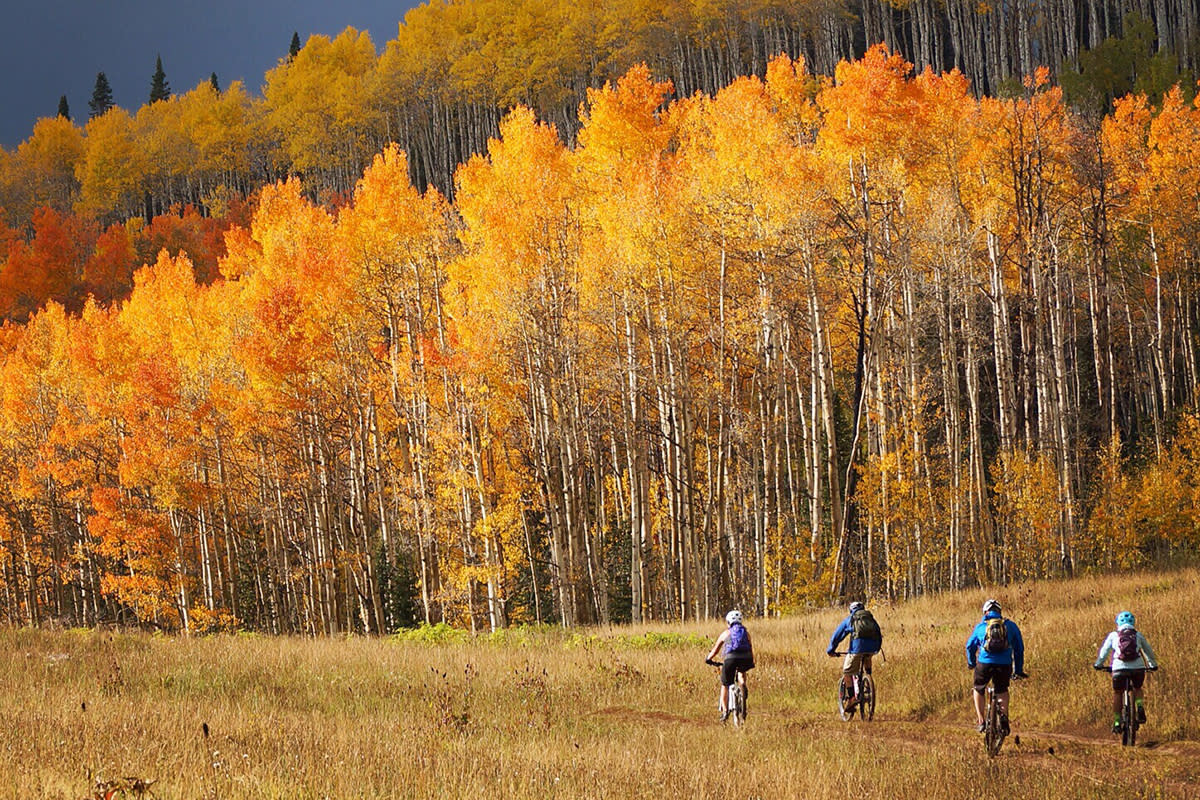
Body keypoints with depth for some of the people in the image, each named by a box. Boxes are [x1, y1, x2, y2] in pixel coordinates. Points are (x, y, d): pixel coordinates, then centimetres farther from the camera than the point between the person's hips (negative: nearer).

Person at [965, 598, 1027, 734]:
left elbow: (970, 646, 21)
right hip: (1004, 665, 0)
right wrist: (1018, 671, 25)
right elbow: (1019, 648, 17)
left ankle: (980, 721, 14)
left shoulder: (980, 626, 15)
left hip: (985, 663, 0)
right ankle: (1004, 716, 0)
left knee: (979, 690, 23)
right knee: (1003, 690, 24)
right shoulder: (1011, 625, 15)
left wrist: (971, 664, 39)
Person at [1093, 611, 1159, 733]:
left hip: (1120, 668, -1)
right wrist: (1153, 664, 40)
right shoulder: (1138, 635, 18)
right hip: (1138, 667, 1)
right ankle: (1140, 707, -1)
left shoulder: (1113, 635, 14)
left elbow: (1104, 651, 16)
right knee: (1137, 689, 27)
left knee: (1117, 693, 18)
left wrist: (1098, 664, 31)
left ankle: (1117, 722, 13)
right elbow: (1148, 651, 26)